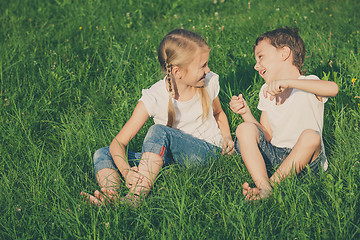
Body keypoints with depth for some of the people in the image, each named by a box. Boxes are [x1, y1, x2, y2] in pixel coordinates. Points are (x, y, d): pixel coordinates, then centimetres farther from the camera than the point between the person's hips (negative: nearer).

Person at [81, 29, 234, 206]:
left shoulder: (209, 82, -3)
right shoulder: (154, 98, -13)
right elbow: (118, 143, -16)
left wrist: (226, 136, 0)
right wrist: (126, 171, -37)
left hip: (208, 152, -2)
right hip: (171, 157, 2)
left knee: (159, 131, -34)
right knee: (102, 155, -15)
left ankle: (135, 198, -42)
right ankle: (111, 198, -43)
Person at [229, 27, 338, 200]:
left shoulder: (308, 84, -6)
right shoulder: (266, 92, 14)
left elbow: (333, 89, -32)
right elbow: (267, 137, 10)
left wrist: (288, 82, -37)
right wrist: (246, 113, -6)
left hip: (304, 160, -5)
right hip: (273, 153, 5)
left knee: (311, 135, -34)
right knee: (245, 129, -16)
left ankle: (271, 184, -29)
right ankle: (264, 187, -32)